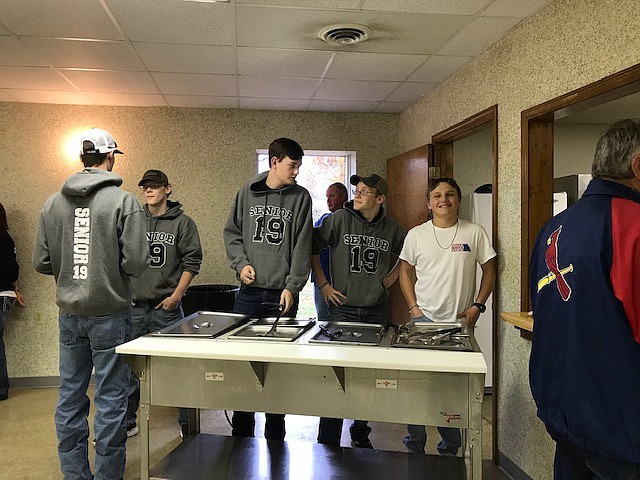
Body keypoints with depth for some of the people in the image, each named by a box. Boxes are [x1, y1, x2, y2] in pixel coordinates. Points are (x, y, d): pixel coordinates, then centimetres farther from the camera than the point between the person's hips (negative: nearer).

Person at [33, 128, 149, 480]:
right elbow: (137, 262, -16)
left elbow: (41, 262, 2)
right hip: (110, 312, -5)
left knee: (70, 395, 15)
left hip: (69, 314, 5)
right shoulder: (123, 201, -12)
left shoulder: (53, 202, 2)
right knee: (110, 398, 5)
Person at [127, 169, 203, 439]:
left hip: (166, 307, -3)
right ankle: (126, 423, 26)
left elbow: (192, 262, -3)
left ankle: (187, 423, 16)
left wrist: (176, 295, -10)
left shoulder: (182, 222, 0)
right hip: (134, 306, 3)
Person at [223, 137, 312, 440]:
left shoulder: (300, 197, 2)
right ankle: (241, 432, 25)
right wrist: (241, 263, -5)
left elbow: (302, 246, -3)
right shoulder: (247, 192, 6)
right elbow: (232, 232, 11)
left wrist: (292, 286, -11)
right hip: (249, 291, 2)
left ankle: (275, 436, 20)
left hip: (282, 294, -1)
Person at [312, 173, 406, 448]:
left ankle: (360, 433, 29)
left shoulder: (391, 229, 4)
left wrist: (389, 279, 9)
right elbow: (312, 248, 0)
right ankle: (327, 442, 13)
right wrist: (323, 284, -2)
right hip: (342, 309, -2)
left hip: (375, 311, 3)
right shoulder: (339, 219, -4)